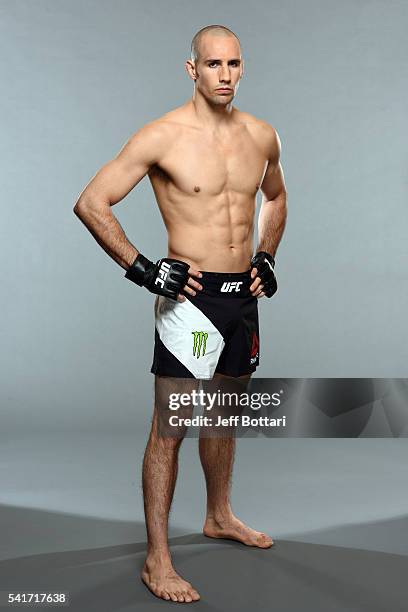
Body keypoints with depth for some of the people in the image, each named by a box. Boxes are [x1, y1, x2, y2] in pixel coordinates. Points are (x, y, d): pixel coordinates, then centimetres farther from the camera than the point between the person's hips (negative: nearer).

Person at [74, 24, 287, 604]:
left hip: (244, 295, 6)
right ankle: (157, 560, 7)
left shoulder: (262, 135, 7)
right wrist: (142, 269, -15)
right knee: (170, 426, -3)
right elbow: (91, 203, -12)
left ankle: (220, 516, 40)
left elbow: (276, 198, 26)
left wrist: (266, 257, 15)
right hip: (191, 296, -6)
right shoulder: (163, 136, -11)